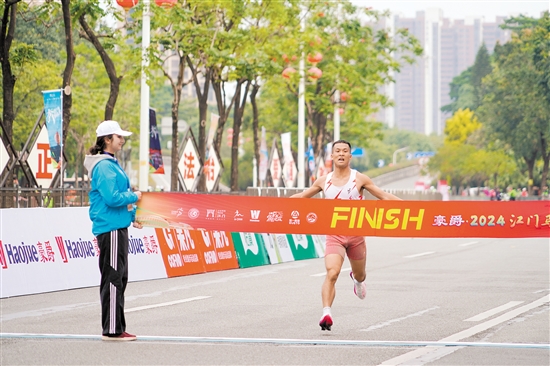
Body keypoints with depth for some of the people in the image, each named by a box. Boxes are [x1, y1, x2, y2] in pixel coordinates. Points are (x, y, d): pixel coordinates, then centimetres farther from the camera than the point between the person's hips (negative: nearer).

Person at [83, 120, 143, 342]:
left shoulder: (112, 164, 18)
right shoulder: (104, 166, -14)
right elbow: (112, 198, -22)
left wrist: (132, 215, 17)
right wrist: (134, 197, -7)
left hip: (118, 227, 11)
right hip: (110, 228, -11)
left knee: (119, 278, 13)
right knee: (113, 278, -8)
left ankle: (116, 328, 18)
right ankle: (112, 330, -6)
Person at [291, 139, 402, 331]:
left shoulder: (359, 179, -2)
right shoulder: (323, 181, 4)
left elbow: (384, 196, 2)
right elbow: (301, 196, 18)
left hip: (356, 234, 0)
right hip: (334, 235, 0)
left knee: (360, 275, 18)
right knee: (332, 273, -22)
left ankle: (357, 279, 56)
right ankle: (326, 313, -27)